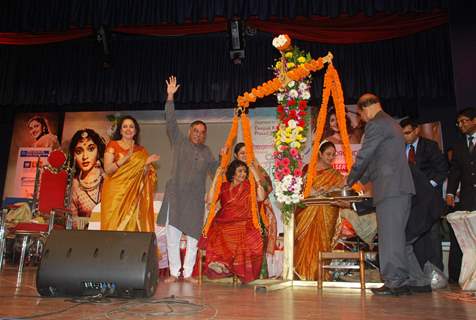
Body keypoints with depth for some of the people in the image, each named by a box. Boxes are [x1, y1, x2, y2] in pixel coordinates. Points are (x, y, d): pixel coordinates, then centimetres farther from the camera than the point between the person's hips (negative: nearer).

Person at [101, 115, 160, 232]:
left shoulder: (141, 150, 13)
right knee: (114, 225, -8)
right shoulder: (113, 145, 5)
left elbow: (144, 176, 11)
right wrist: (125, 158, -19)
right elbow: (107, 169, -7)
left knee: (131, 225, -4)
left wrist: (147, 164, -8)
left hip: (133, 195, 2)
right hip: (114, 194, -2)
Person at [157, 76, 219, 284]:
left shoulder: (206, 152, 15)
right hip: (175, 196, -2)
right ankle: (174, 272, 8)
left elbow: (214, 172, 25)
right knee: (172, 235, -2)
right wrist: (170, 97, -5)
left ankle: (188, 273, 12)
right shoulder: (179, 142, 8)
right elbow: (171, 122, 0)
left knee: (193, 237, 2)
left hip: (196, 199, 2)